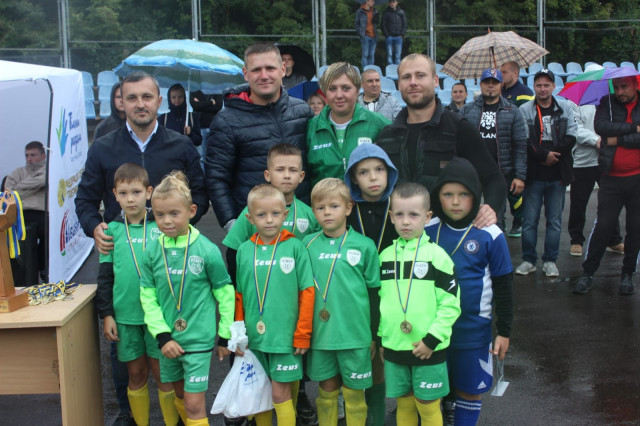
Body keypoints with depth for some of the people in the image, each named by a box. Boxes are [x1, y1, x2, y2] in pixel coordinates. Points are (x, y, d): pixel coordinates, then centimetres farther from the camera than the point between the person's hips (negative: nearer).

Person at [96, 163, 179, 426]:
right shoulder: (113, 230, 4)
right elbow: (105, 275, 8)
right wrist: (106, 313, 3)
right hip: (125, 315, 2)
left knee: (162, 373, 4)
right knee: (136, 374, 12)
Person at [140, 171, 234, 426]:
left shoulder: (207, 250, -13)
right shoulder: (152, 252, -4)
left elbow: (225, 294, -5)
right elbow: (148, 298, -1)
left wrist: (225, 336, -1)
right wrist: (163, 336, -9)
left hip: (198, 339, -4)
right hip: (168, 340, 4)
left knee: (194, 404, -3)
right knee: (180, 395, 20)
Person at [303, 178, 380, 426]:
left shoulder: (364, 246, -4)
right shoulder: (308, 244, 3)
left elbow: (374, 294, 1)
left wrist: (374, 335, 3)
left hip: (354, 334, -2)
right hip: (320, 333, 2)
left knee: (354, 393, 7)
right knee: (327, 389, 13)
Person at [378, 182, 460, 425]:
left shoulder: (436, 255, -8)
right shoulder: (386, 256, 5)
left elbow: (451, 304, -9)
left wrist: (432, 339, -14)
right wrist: (381, 337, 10)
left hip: (428, 349, -3)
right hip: (394, 348, 4)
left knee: (428, 406, 6)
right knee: (403, 404, 14)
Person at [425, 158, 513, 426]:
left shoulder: (490, 235, -10)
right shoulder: (427, 231, -4)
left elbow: (504, 286, -2)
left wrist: (504, 331, 0)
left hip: (473, 330, -2)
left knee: (470, 390, 11)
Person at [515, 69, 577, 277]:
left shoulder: (565, 107, 6)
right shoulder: (525, 110, -1)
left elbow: (571, 137, 2)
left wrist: (553, 154, -10)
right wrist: (543, 155, -15)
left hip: (557, 174, 2)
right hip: (534, 175, -1)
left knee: (555, 221, 7)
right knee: (529, 220, 3)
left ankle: (550, 260, 17)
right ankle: (529, 260, 15)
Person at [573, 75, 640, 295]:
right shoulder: (607, 104, 5)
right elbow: (600, 126, -14)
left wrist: (617, 139, -14)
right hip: (612, 179, 0)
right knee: (603, 226, 0)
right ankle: (587, 273, 10)